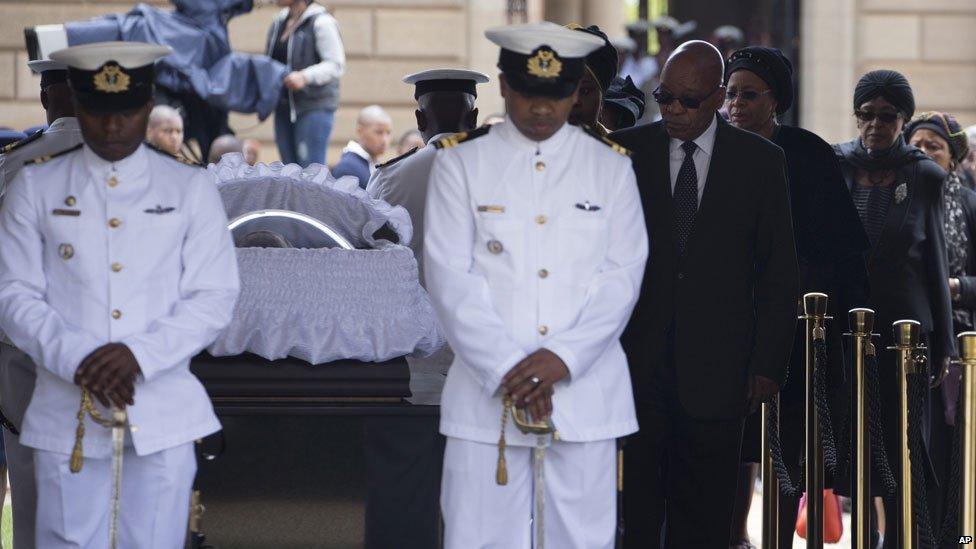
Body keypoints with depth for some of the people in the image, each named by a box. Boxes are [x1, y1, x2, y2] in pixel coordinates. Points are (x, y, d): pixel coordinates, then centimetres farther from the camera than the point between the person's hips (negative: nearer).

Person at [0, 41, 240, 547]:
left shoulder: (191, 189, 7)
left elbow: (215, 297, 1)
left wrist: (140, 353, -14)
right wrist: (77, 360, -15)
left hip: (163, 415, 0)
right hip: (67, 413, 0)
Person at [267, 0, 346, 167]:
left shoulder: (321, 22, -9)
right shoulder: (279, 21, 13)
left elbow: (336, 65, -14)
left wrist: (305, 77, -27)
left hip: (315, 107, -7)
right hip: (284, 107, 7)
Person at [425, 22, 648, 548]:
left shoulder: (610, 166, 8)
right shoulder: (459, 161, 4)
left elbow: (623, 277, 2)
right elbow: (450, 277, -3)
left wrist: (562, 358, -12)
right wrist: (507, 369, -12)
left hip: (584, 391, 1)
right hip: (486, 392, -1)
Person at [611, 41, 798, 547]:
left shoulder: (759, 160, 4)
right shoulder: (626, 151, 5)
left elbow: (778, 271, 5)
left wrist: (767, 365, -1)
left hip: (715, 368, 0)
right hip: (636, 363, 0)